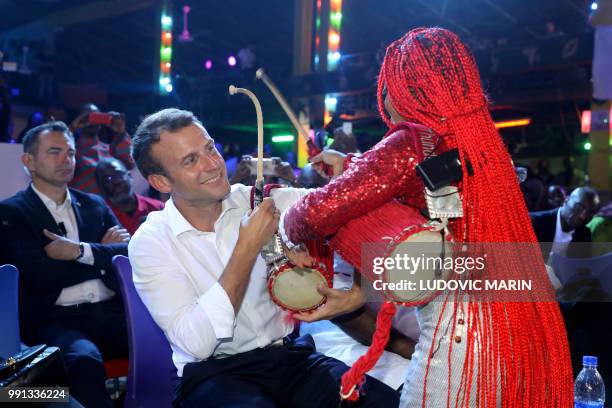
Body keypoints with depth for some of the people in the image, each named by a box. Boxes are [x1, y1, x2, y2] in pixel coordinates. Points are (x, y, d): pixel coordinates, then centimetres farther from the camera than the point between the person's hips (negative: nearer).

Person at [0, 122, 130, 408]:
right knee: (84, 360, -37)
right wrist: (102, 252, 1)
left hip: (112, 311, 4)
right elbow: (41, 277, -9)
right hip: (56, 320, -4)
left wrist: (81, 251, -8)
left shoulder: (94, 205, 20)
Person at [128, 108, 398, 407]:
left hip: (289, 356, 3)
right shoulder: (150, 242, -7)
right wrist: (247, 248, -18)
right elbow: (197, 343, -18)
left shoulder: (255, 199, 1)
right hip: (214, 373, -2)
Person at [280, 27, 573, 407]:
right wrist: (351, 167, 28)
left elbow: (322, 212, -18)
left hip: (459, 329, -7)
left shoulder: (414, 143, -13)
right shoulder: (480, 139, 9)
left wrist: (288, 227, 3)